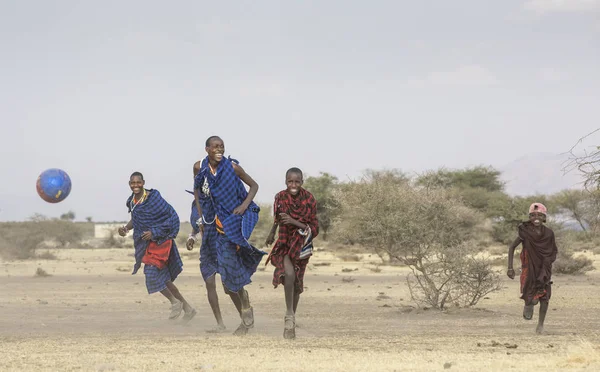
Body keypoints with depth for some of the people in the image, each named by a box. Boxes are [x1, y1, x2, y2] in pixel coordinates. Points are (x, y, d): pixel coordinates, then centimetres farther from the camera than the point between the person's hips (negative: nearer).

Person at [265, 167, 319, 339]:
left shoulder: (309, 200, -14)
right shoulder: (280, 197, -11)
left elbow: (314, 229, -14)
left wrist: (294, 222, -27)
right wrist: (272, 234, 23)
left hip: (301, 245, 1)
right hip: (283, 244, -1)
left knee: (297, 285, 12)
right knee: (289, 274, -28)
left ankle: (291, 318, 32)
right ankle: (289, 316, -19)